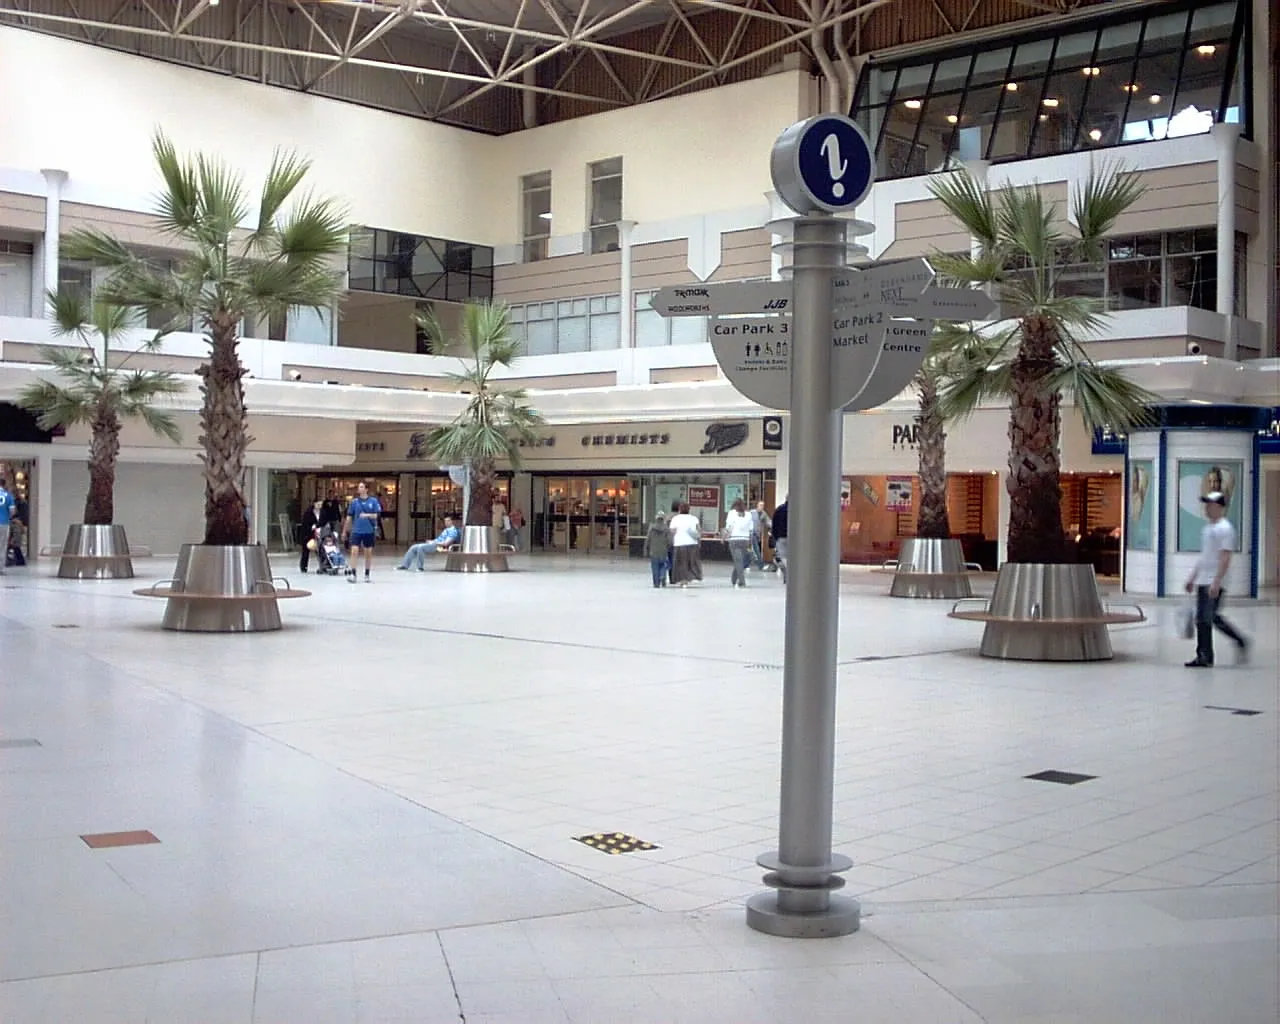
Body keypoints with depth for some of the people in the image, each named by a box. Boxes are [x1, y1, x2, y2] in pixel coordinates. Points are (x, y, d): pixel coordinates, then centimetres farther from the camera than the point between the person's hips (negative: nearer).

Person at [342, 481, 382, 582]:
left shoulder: (373, 501, -1)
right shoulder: (354, 502, 4)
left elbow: (376, 515, -3)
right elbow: (349, 518, 9)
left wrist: (367, 515, -22)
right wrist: (344, 531, 11)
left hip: (369, 531, 0)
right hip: (356, 531, 0)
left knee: (368, 553, 7)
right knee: (354, 551, -10)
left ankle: (367, 575, 17)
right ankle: (353, 574, -6)